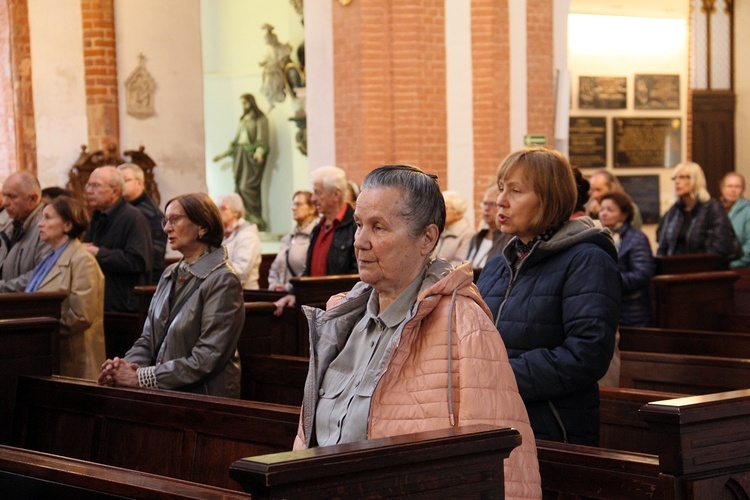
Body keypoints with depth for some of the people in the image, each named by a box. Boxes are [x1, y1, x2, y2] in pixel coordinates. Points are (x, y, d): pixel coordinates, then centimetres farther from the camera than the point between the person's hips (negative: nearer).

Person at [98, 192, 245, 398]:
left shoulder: (222, 281, -8)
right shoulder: (170, 275, 15)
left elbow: (207, 360, -15)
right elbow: (148, 339, 14)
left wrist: (141, 378, -16)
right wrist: (128, 366, -7)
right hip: (163, 396, 6)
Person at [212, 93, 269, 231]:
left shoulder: (260, 119, -1)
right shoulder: (243, 119, 20)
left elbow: (262, 138, -13)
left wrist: (259, 151, -32)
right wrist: (223, 154, 27)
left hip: (252, 156, -7)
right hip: (240, 155, 7)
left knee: (247, 187, -15)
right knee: (239, 187, -1)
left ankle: (257, 220, -11)